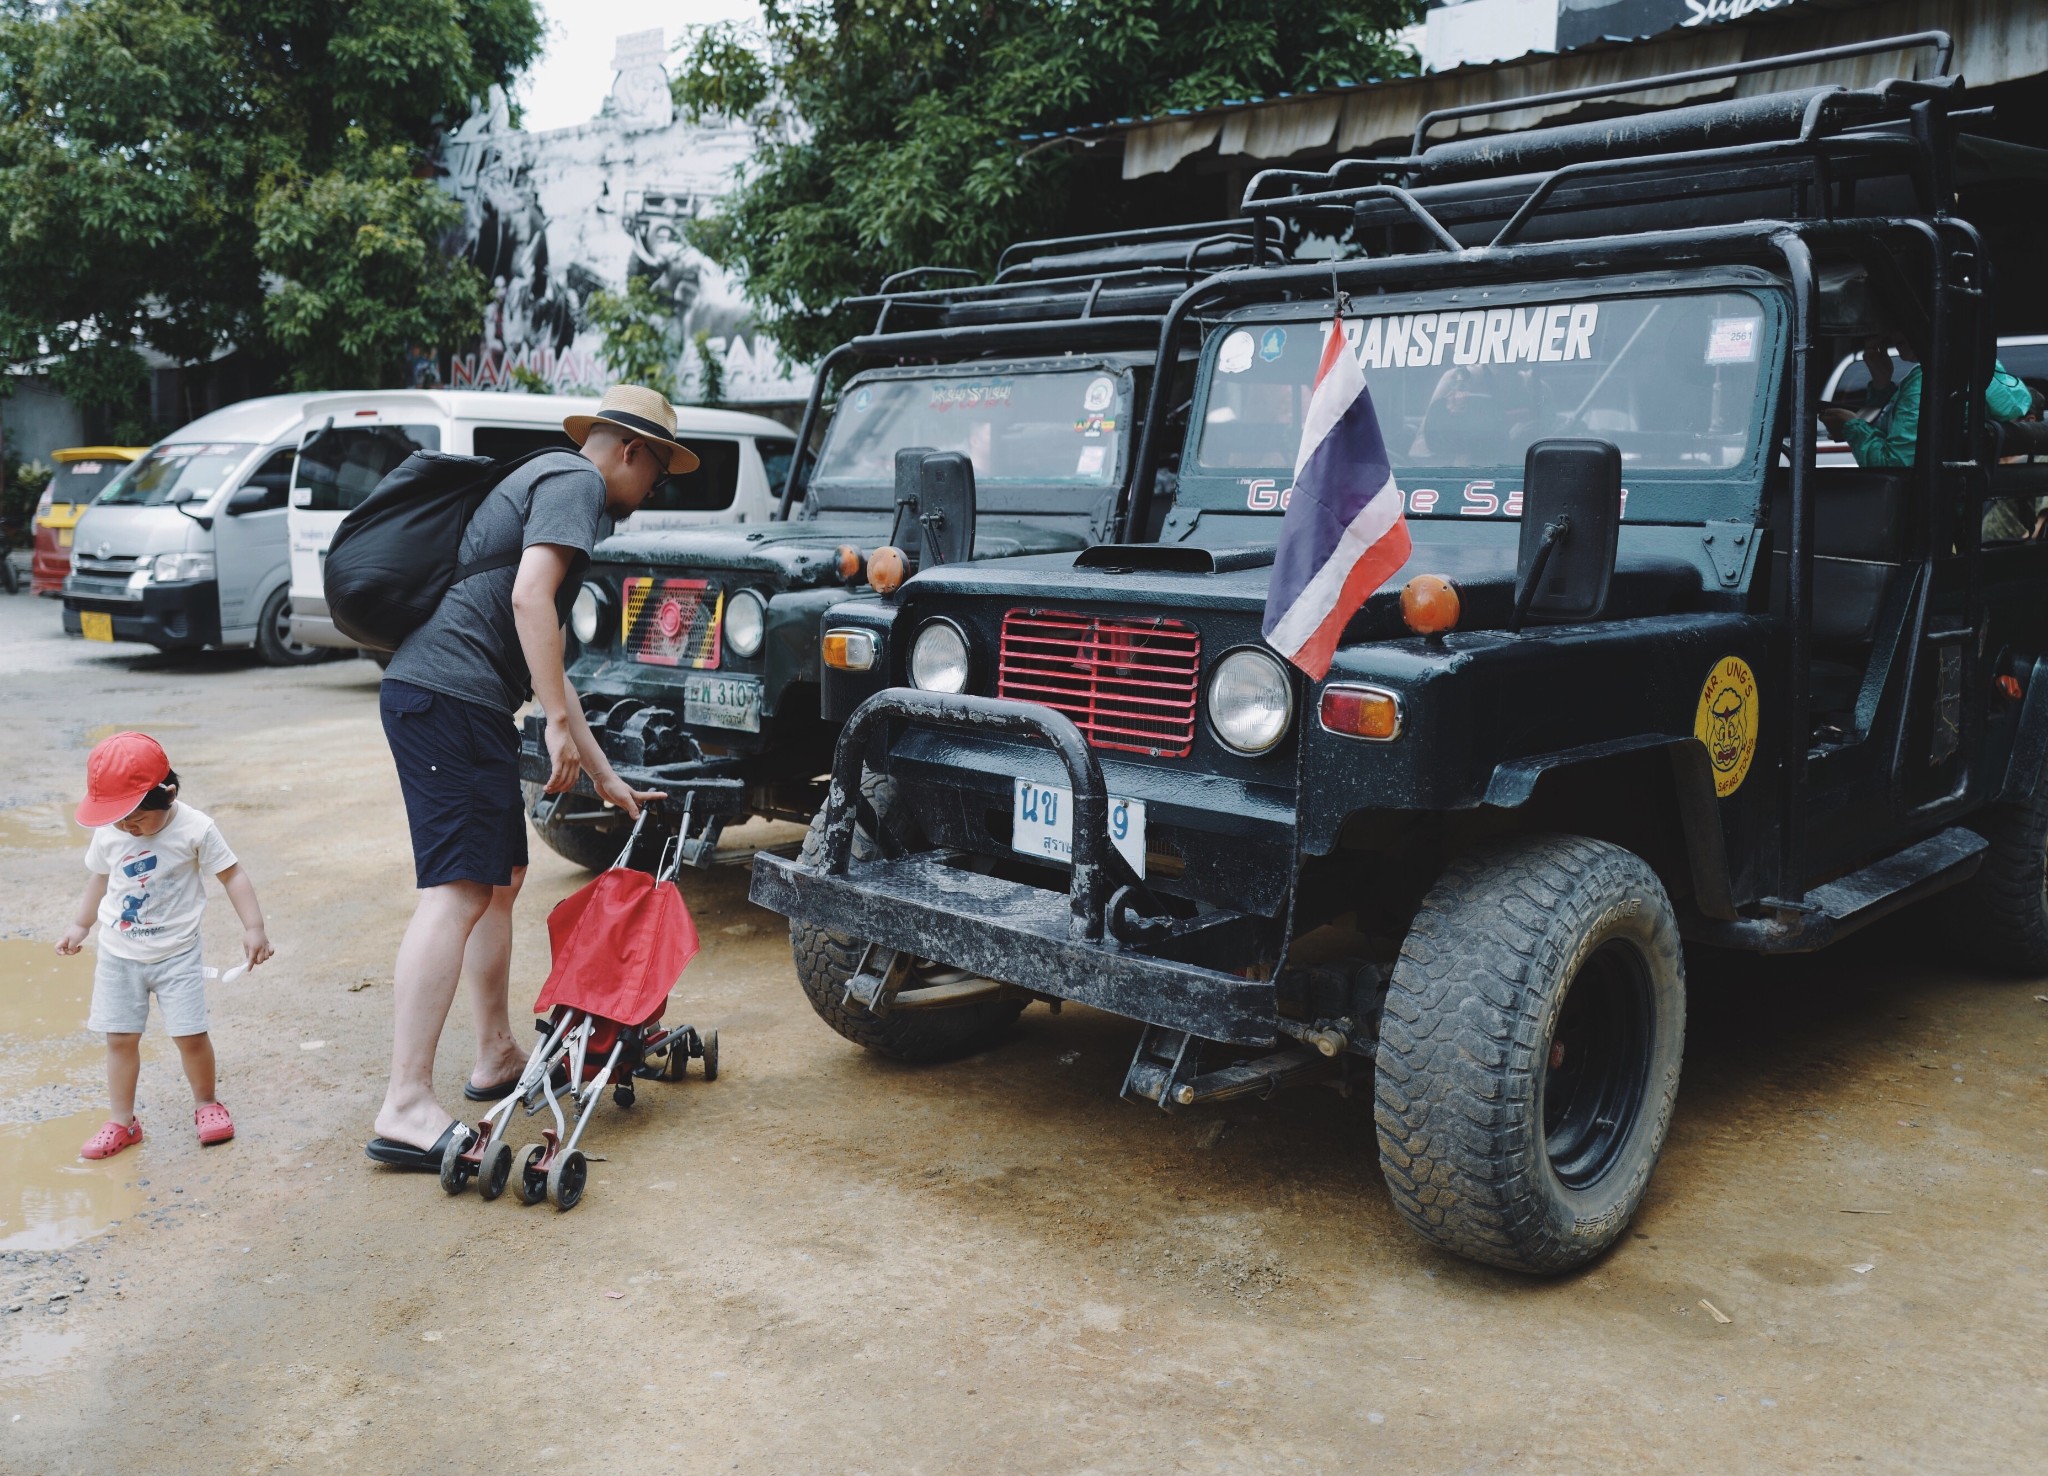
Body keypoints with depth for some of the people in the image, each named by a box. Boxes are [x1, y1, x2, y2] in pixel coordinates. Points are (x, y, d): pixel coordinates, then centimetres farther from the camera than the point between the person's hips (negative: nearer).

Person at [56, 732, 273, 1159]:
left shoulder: (194, 830, -16)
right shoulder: (108, 834, -5)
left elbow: (232, 874, -9)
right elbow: (100, 877, 14)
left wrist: (254, 927, -14)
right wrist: (80, 925, 19)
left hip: (176, 952, -3)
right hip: (119, 954, 3)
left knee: (190, 1034, -2)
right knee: (120, 1038, 5)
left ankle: (206, 1103, 20)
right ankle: (123, 1122, 16)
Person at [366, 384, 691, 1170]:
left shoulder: (551, 484, 29)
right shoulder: (575, 480, -1)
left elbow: (541, 659, 31)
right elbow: (529, 597, -19)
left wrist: (604, 775, 32)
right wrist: (560, 722, -16)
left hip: (457, 699, 11)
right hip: (449, 693, -11)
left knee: (502, 876, 18)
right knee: (458, 891, -14)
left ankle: (497, 1057, 29)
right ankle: (407, 1107, -16)